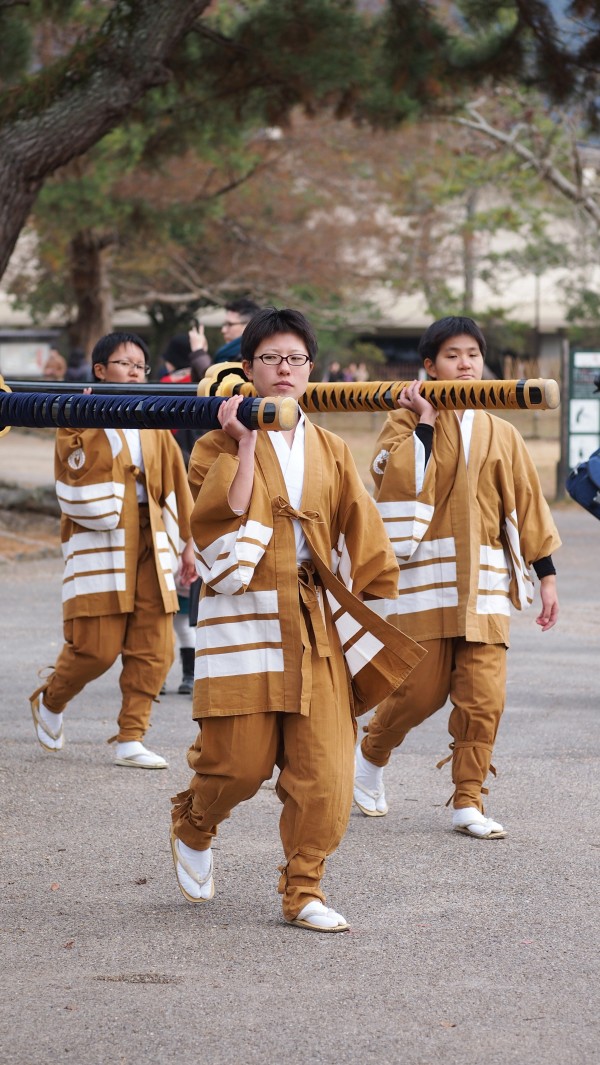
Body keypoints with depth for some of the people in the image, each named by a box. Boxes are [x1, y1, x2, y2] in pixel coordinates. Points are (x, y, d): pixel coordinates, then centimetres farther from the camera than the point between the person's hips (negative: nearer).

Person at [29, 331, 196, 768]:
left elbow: (175, 485, 17)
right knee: (98, 646, -6)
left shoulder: (153, 425, 14)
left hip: (149, 543, 5)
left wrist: (186, 543, 15)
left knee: (154, 648, -2)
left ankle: (131, 739, 5)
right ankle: (49, 702, 23)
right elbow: (77, 472, -16)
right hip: (99, 543, -5)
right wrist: (103, 421, -20)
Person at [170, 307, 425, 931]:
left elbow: (361, 540, 14)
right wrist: (246, 443, -17)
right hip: (244, 617, -3)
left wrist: (367, 614, 9)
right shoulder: (220, 446, 1)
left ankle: (303, 892, 6)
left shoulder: (330, 452, 13)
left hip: (318, 625, 3)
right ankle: (192, 828, 30)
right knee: (239, 761, -3)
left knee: (324, 772, -5)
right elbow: (224, 518, -16)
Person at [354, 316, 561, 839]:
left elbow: (527, 504, 13)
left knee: (484, 696, -6)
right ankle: (371, 756, 26)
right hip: (426, 577, -3)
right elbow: (398, 480, -15)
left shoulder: (501, 434, 12)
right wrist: (423, 424, -14)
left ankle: (469, 802, 5)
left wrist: (547, 576, 10)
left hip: (484, 582, 3)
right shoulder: (409, 420, 2)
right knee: (422, 688, -3)